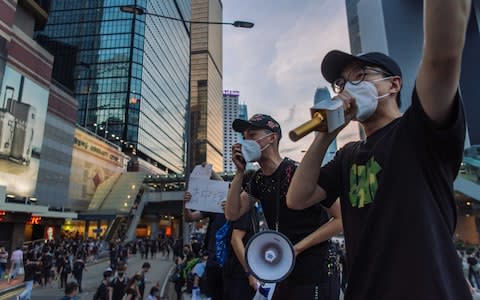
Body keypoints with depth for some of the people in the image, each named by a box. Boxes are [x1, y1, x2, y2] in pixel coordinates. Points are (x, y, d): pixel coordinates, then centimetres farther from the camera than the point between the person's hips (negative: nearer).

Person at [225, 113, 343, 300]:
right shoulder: (259, 179, 6)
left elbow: (341, 219, -17)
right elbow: (232, 214, 3)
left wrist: (296, 248, -20)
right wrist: (240, 172, -5)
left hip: (315, 277, -7)